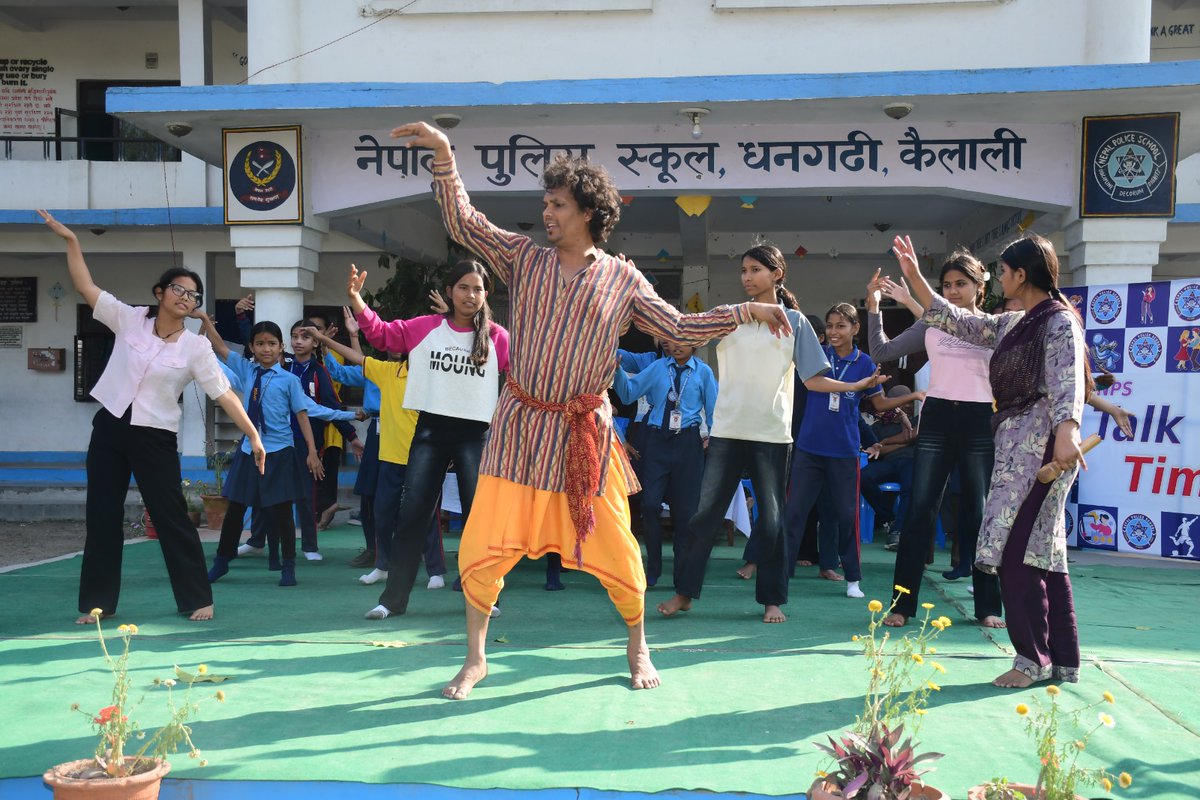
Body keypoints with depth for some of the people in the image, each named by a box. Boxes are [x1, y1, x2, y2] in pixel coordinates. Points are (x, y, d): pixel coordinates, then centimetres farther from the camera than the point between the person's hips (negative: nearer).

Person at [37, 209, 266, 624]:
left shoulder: (196, 347, -6)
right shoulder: (129, 319, 0)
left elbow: (225, 394, -9)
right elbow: (86, 287, -1)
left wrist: (254, 437, -14)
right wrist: (71, 240, -9)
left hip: (155, 438, -2)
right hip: (109, 428, 3)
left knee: (172, 518, 1)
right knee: (102, 516, 8)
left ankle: (197, 599, 12)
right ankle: (98, 601, 19)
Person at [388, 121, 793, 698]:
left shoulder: (623, 279, 2)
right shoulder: (524, 257, 4)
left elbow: (679, 329, 2)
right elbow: (463, 223, -2)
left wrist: (744, 312, -6)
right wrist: (444, 154, -10)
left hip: (585, 432, -1)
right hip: (521, 424, 1)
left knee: (615, 547, 4)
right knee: (482, 546, -3)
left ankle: (638, 647, 30)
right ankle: (475, 658, 16)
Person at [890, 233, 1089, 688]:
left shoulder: (1060, 322, -9)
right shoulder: (1011, 325, 17)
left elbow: (1068, 381, -24)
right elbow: (953, 321, 22)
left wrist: (1067, 433, -40)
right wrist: (913, 276, 18)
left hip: (1040, 446, -9)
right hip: (1016, 446, 9)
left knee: (1015, 550, -10)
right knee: (1042, 552, 9)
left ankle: (1033, 658, -1)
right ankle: (1062, 660, 15)